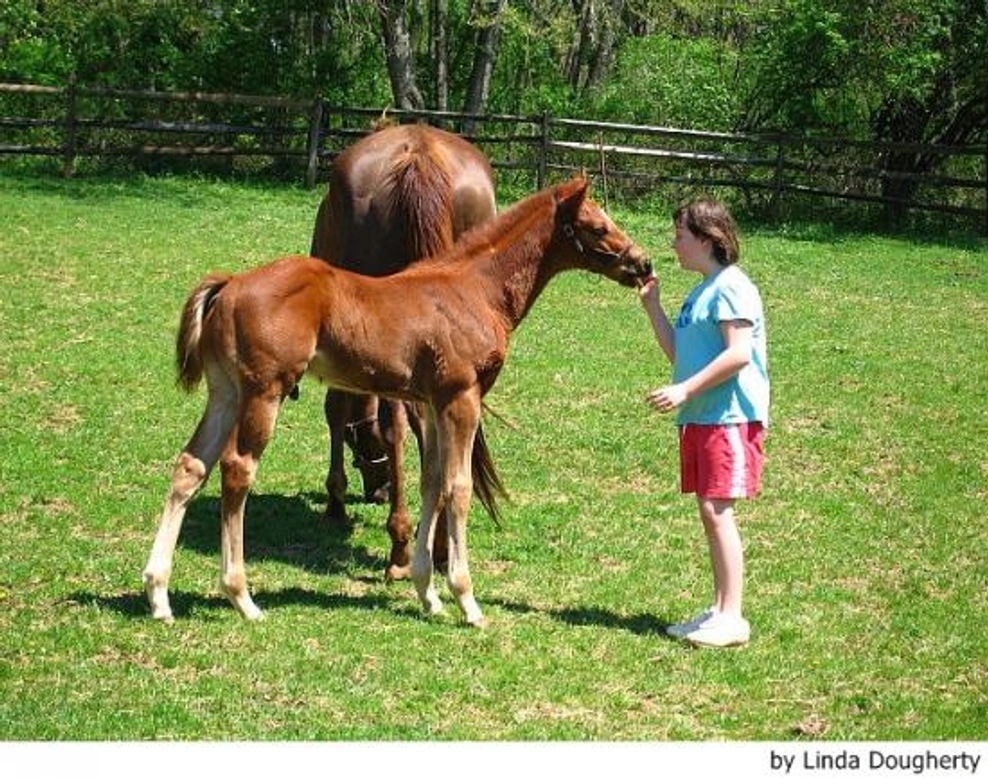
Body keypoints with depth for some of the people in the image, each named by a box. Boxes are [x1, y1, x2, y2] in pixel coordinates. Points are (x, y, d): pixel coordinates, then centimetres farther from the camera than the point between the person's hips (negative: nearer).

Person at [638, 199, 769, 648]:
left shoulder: (731, 287, -11)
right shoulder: (702, 292, 19)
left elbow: (739, 353, -21)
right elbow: (679, 354, 21)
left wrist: (684, 390, -21)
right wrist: (652, 306, 15)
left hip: (729, 417, -10)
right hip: (699, 418, 10)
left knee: (717, 511, -11)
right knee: (709, 514, 11)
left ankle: (731, 618, -8)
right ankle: (719, 610, 18)